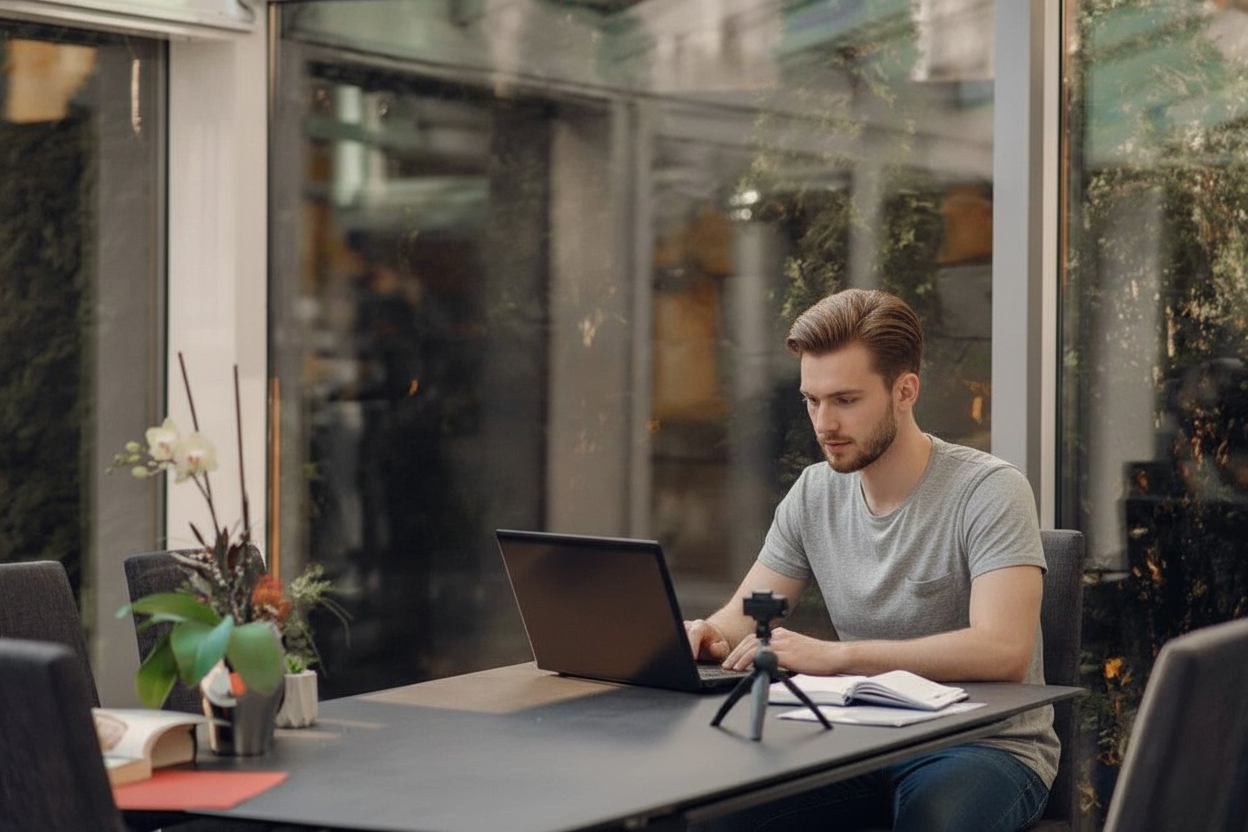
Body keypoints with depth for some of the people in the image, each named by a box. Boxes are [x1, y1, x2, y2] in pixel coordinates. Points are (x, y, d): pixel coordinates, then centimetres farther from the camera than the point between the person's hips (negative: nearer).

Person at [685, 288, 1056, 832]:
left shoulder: (988, 490, -13)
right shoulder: (813, 493, 7)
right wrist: (707, 635, -16)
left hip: (986, 746, -4)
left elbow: (1003, 650, -26)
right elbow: (743, 619, 11)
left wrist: (833, 655, -32)